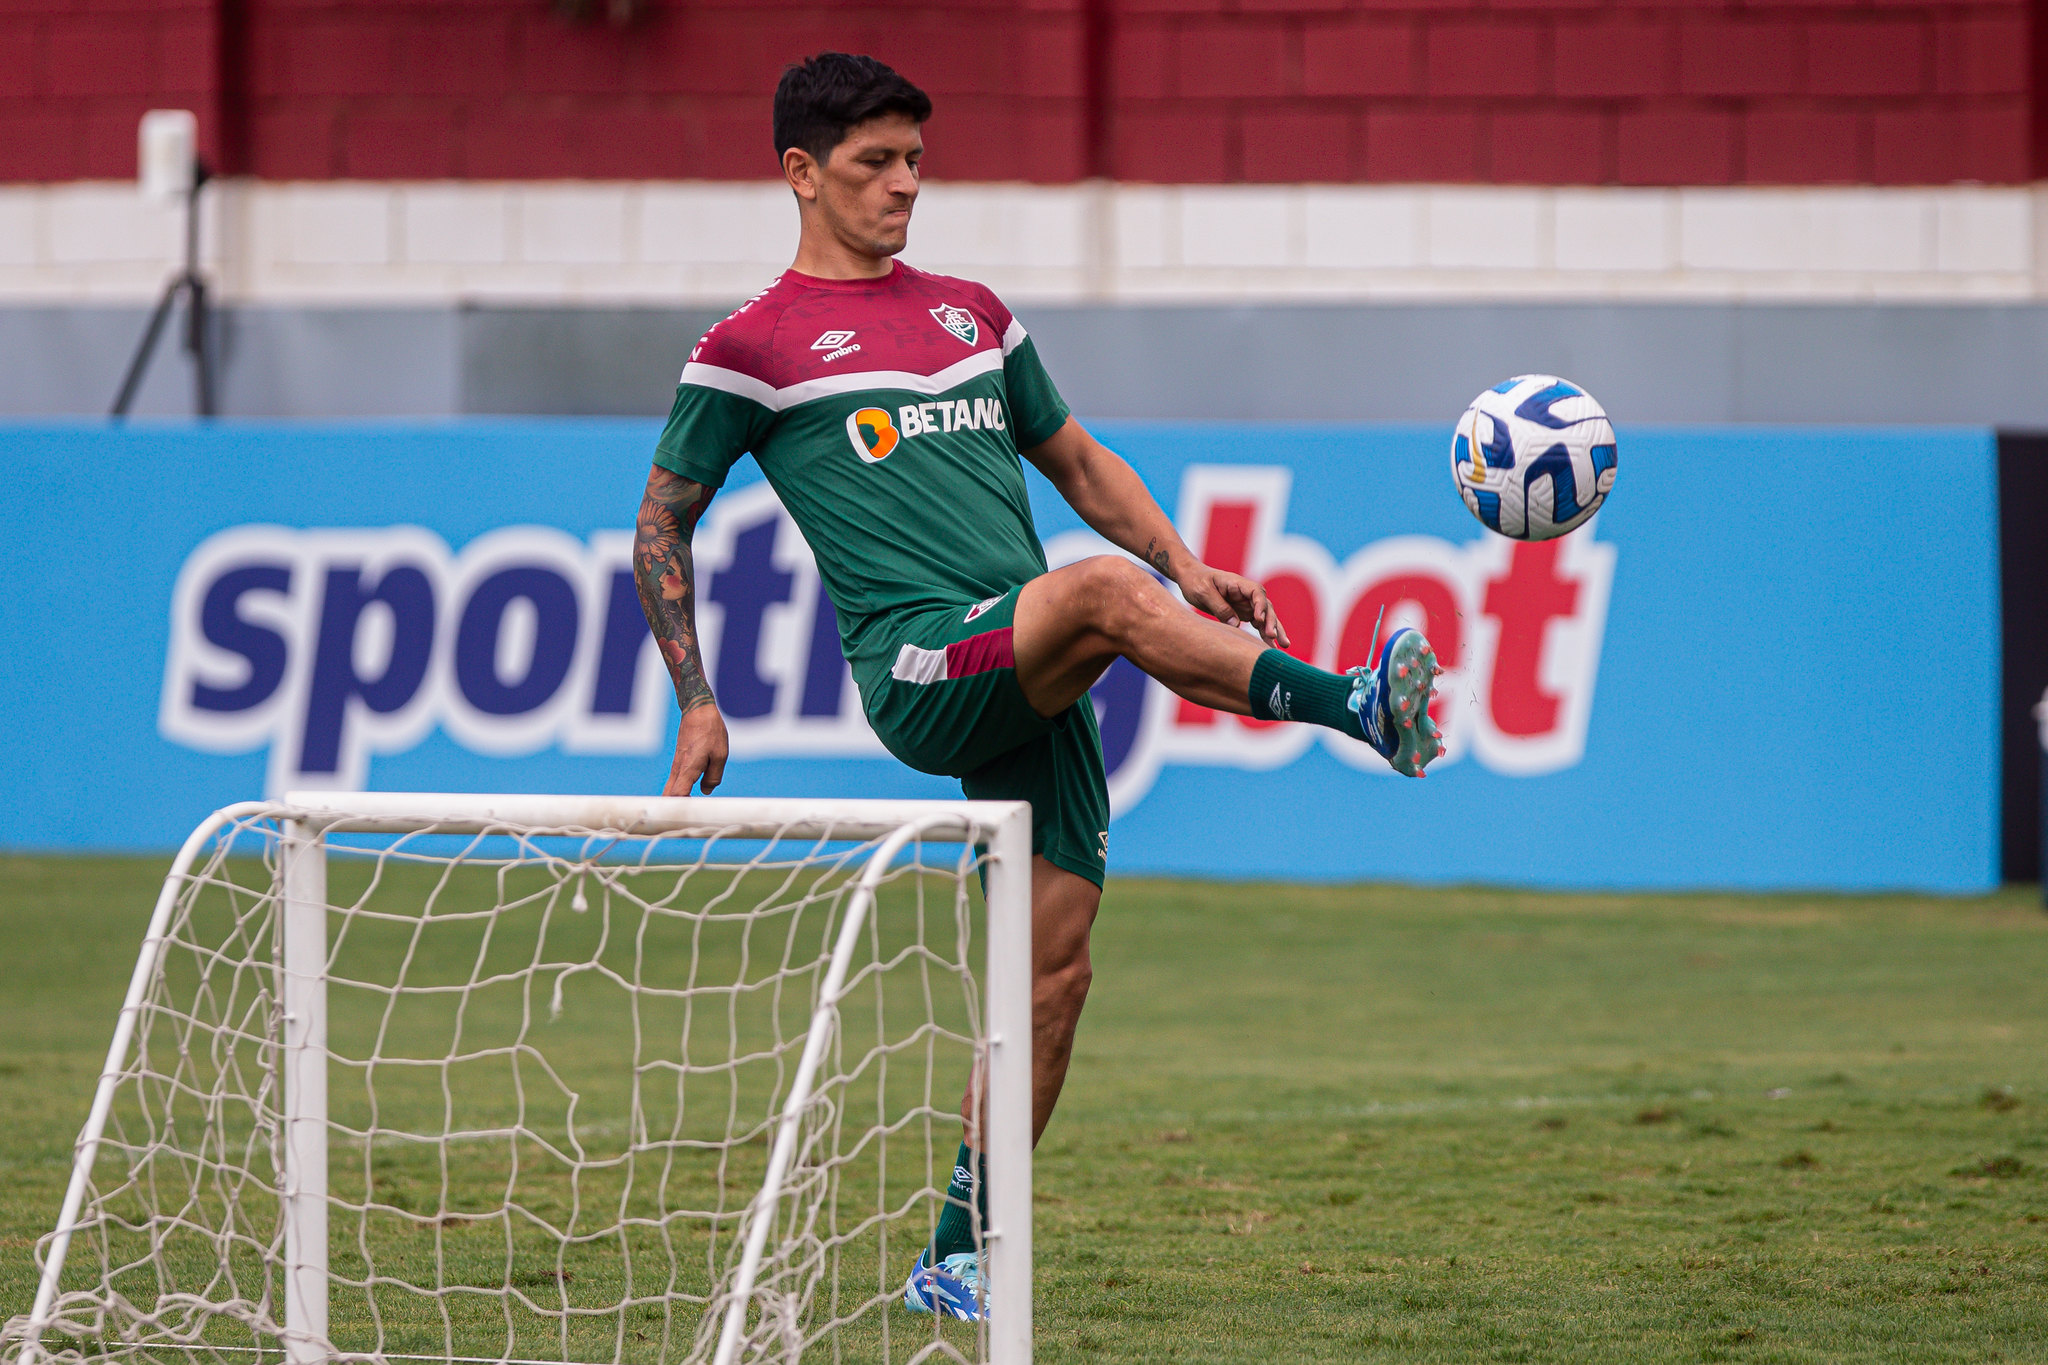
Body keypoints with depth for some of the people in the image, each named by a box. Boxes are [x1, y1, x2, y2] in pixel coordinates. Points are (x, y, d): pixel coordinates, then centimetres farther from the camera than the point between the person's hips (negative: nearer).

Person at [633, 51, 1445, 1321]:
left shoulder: (972, 312, 22)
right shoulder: (752, 348, 6)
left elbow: (1077, 462, 30)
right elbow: (663, 523, 11)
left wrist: (1188, 567, 14)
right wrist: (697, 703, 3)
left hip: (1035, 684, 6)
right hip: (918, 668, -6)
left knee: (1055, 971, 0)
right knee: (1105, 589, -34)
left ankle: (954, 1261, 9)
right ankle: (1354, 703, -46)